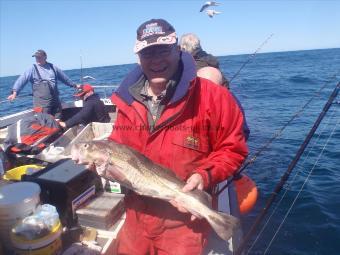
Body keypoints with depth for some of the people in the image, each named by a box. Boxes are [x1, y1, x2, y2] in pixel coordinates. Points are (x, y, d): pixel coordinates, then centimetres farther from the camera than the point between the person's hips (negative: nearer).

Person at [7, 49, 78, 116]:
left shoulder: (53, 67, 11)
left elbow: (64, 77, 23)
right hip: (42, 103, -4)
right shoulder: (33, 69, -1)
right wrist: (15, 92, -23)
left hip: (55, 101, 4)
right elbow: (22, 79, -11)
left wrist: (74, 85, 31)